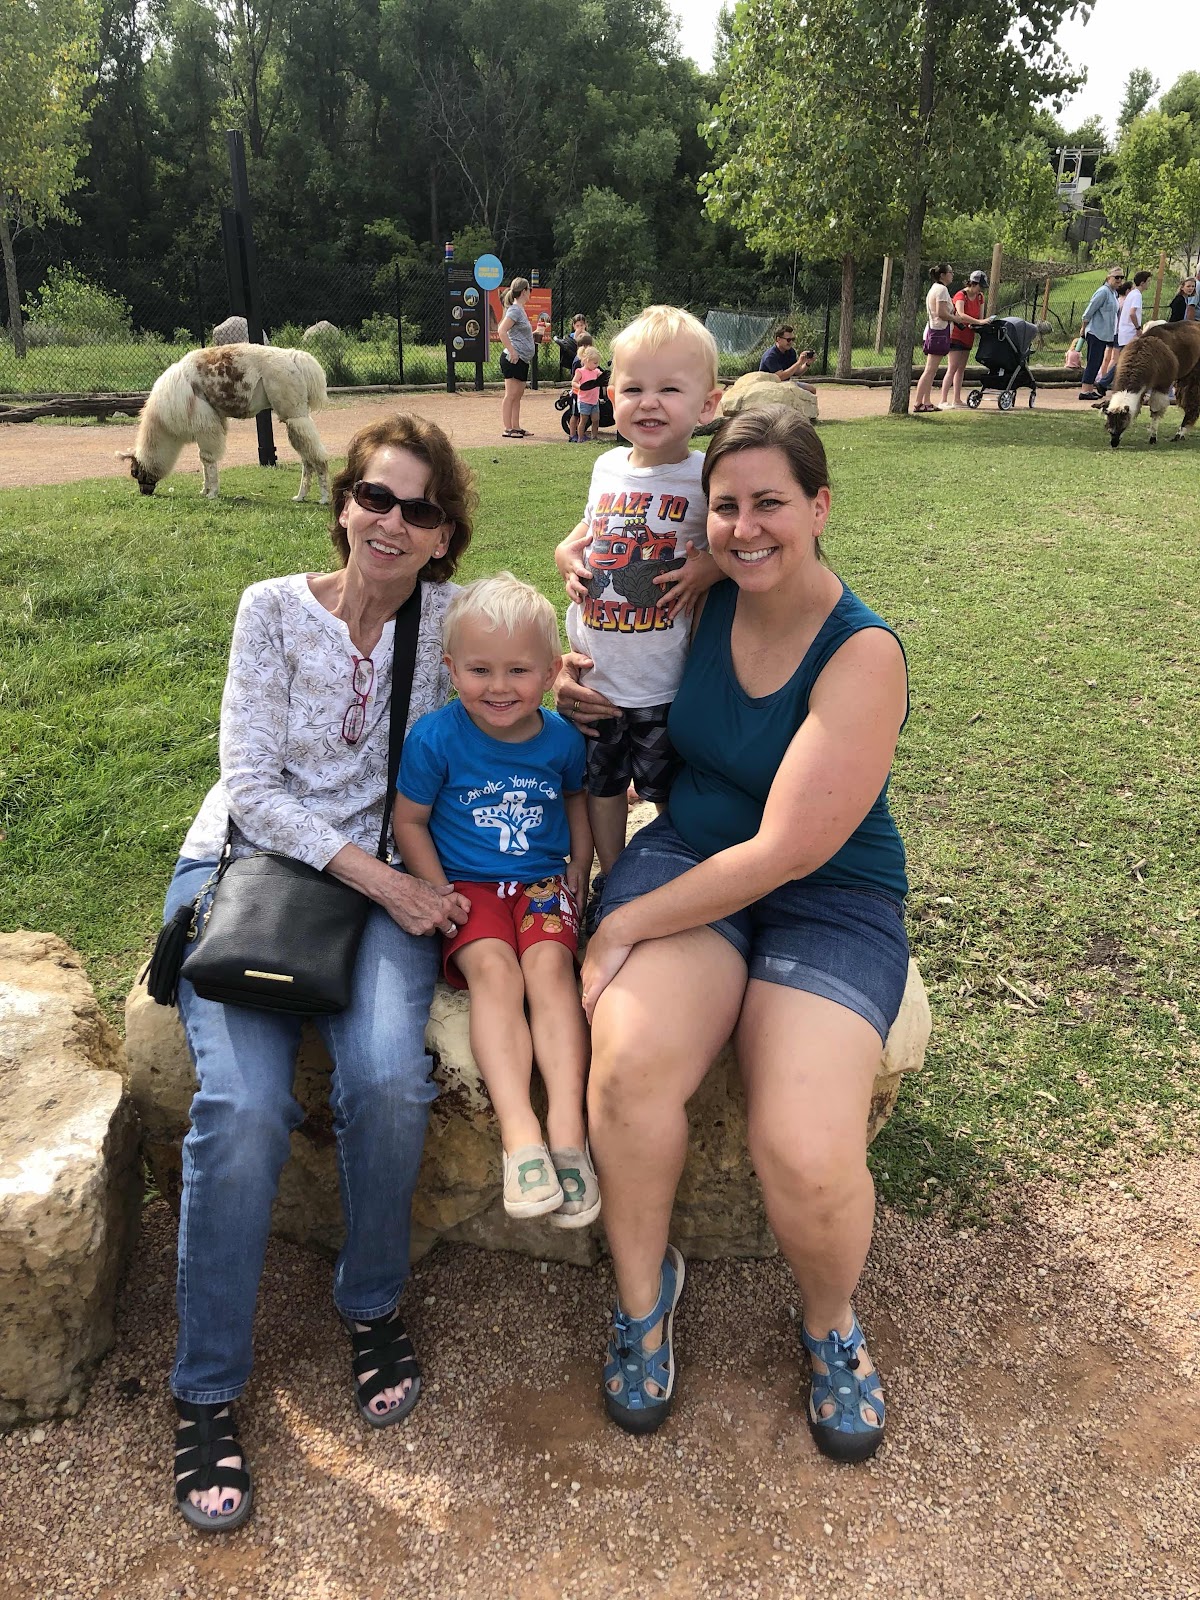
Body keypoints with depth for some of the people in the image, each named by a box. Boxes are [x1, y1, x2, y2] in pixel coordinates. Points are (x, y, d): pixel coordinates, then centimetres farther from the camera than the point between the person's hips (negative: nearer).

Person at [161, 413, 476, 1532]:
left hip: (386, 875, 1)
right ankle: (205, 1391, -3)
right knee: (242, 1107, -24)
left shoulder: (453, 617, 2)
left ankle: (371, 1307, 2)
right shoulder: (274, 609, -2)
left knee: (388, 1081, -28)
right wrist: (378, 880, -16)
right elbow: (252, 782, -8)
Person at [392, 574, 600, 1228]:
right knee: (494, 968, -29)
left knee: (549, 963, -28)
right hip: (468, 886, -1)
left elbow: (577, 800, 20)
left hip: (543, 881, 2)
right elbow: (408, 820, 0)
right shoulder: (436, 737, -7)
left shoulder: (561, 737, 1)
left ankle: (568, 1126, -32)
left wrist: (577, 876, 10)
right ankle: (519, 1133, -37)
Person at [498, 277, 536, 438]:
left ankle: (516, 427, 17)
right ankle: (507, 429, -6)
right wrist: (512, 352, -23)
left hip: (522, 360, 10)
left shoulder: (520, 309, 18)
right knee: (511, 394, -8)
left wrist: (536, 333, 21)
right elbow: (501, 331, -23)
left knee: (518, 395, 12)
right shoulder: (515, 310, -12)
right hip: (513, 359, -10)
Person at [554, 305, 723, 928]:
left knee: (673, 792, 11)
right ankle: (609, 886, 38)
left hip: (667, 683, -5)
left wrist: (712, 566, -25)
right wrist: (567, 553, 2)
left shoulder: (708, 478, -14)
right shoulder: (608, 467, 3)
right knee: (601, 783, 18)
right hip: (594, 674, 5)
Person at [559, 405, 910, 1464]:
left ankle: (832, 1321, 13)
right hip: (689, 855, 4)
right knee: (630, 1066, -29)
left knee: (809, 1158, -25)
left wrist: (627, 922, -17)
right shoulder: (707, 598, 0)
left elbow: (788, 851, -20)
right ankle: (645, 1289, 2)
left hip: (830, 899, -3)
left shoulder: (864, 655, -16)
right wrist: (581, 676, 1)